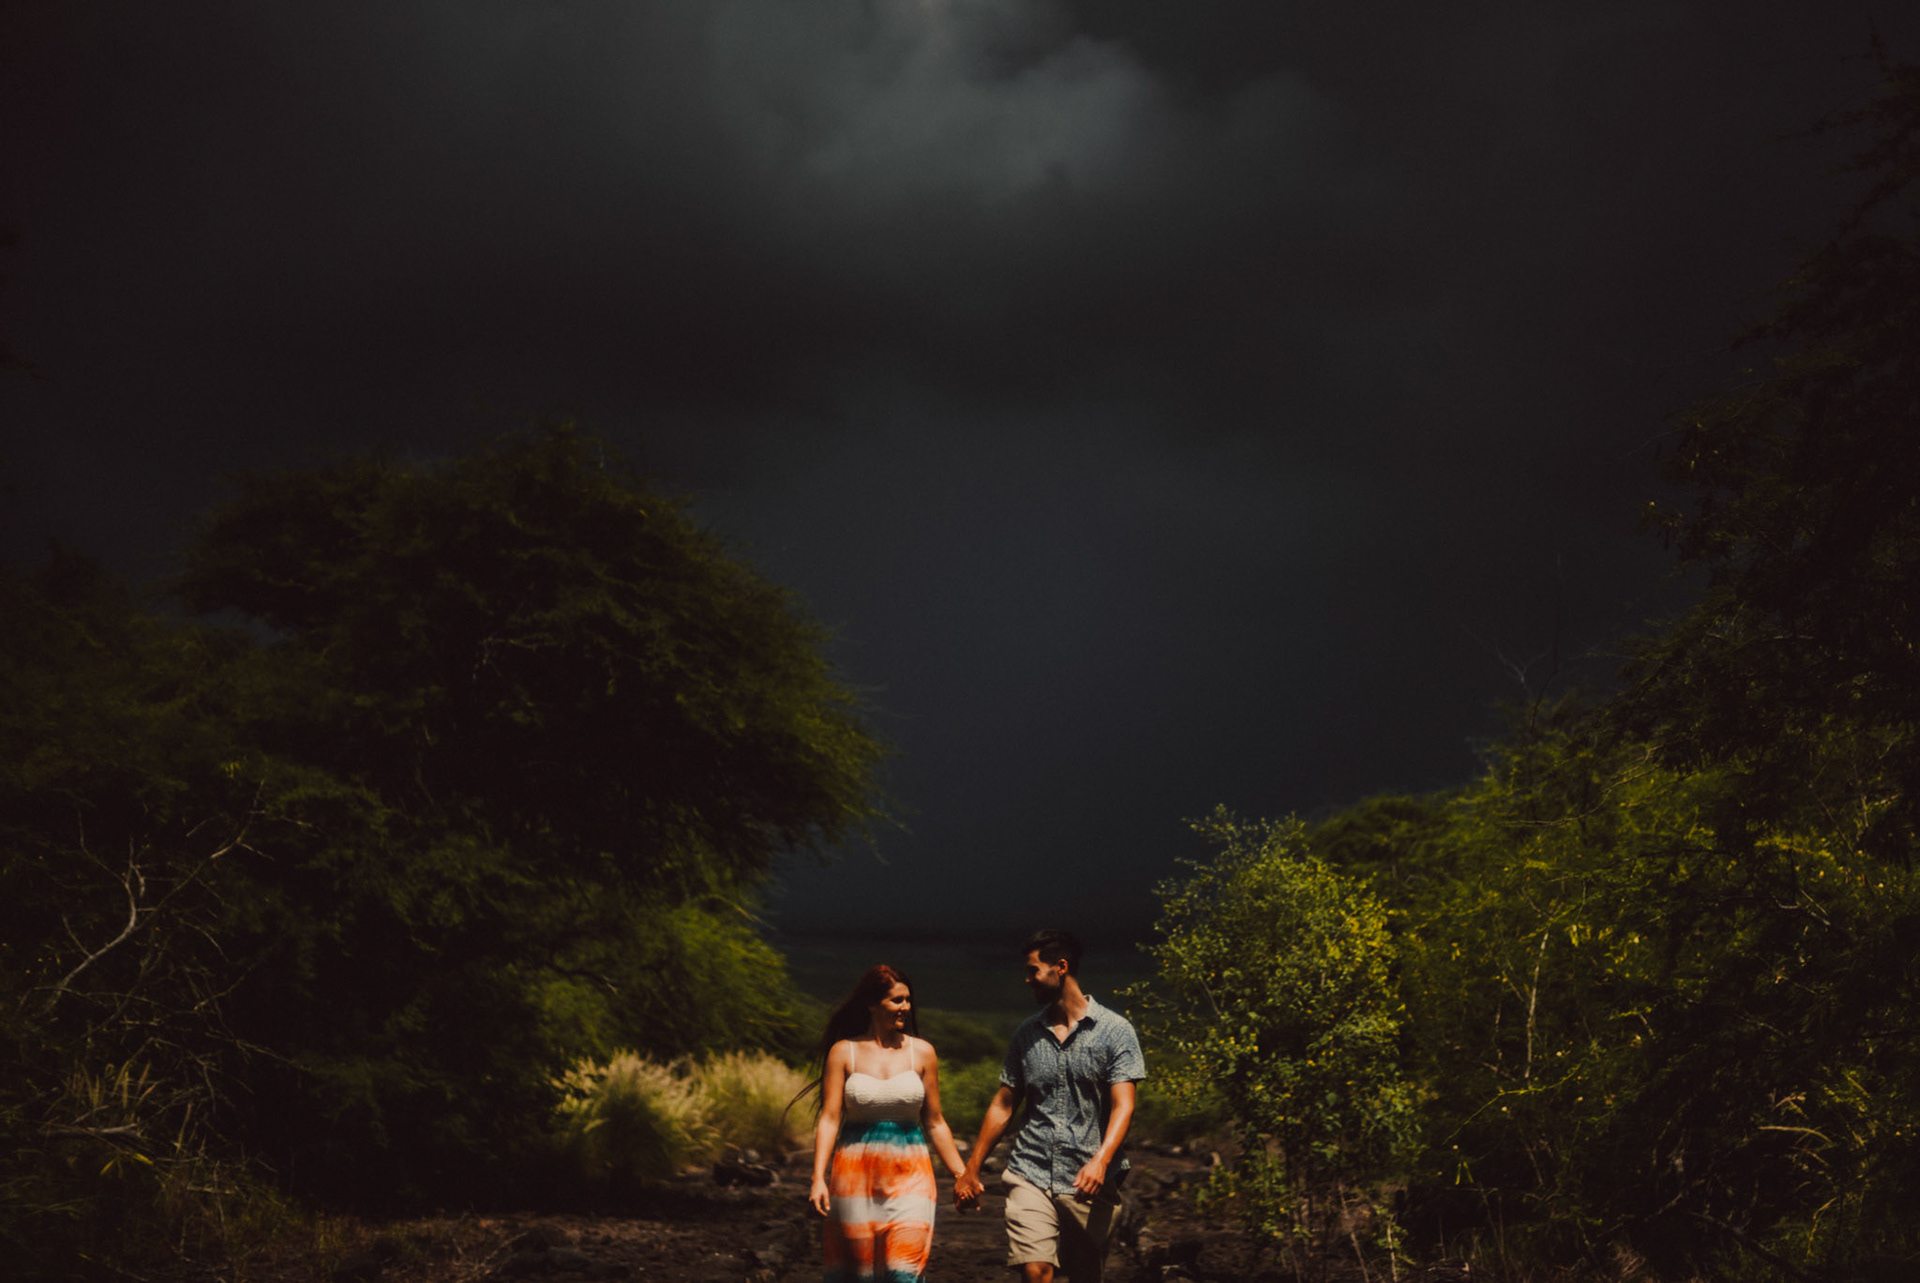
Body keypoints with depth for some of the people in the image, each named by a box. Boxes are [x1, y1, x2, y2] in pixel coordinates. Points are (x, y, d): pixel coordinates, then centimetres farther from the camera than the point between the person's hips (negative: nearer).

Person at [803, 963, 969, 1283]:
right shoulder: (843, 1052, 2)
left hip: (909, 1176, 0)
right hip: (856, 1177, 0)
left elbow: (935, 1124, 12)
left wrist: (962, 1175, 9)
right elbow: (829, 1119, -2)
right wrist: (818, 1178, -13)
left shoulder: (921, 1052, 6)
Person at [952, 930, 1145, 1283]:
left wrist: (1100, 1161, -27)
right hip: (1031, 1175, 2)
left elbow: (1123, 1105, -11)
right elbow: (1003, 1105, 16)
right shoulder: (1027, 1033, 12)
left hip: (1090, 1183, -2)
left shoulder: (1115, 1031, -1)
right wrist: (970, 1170, 14)